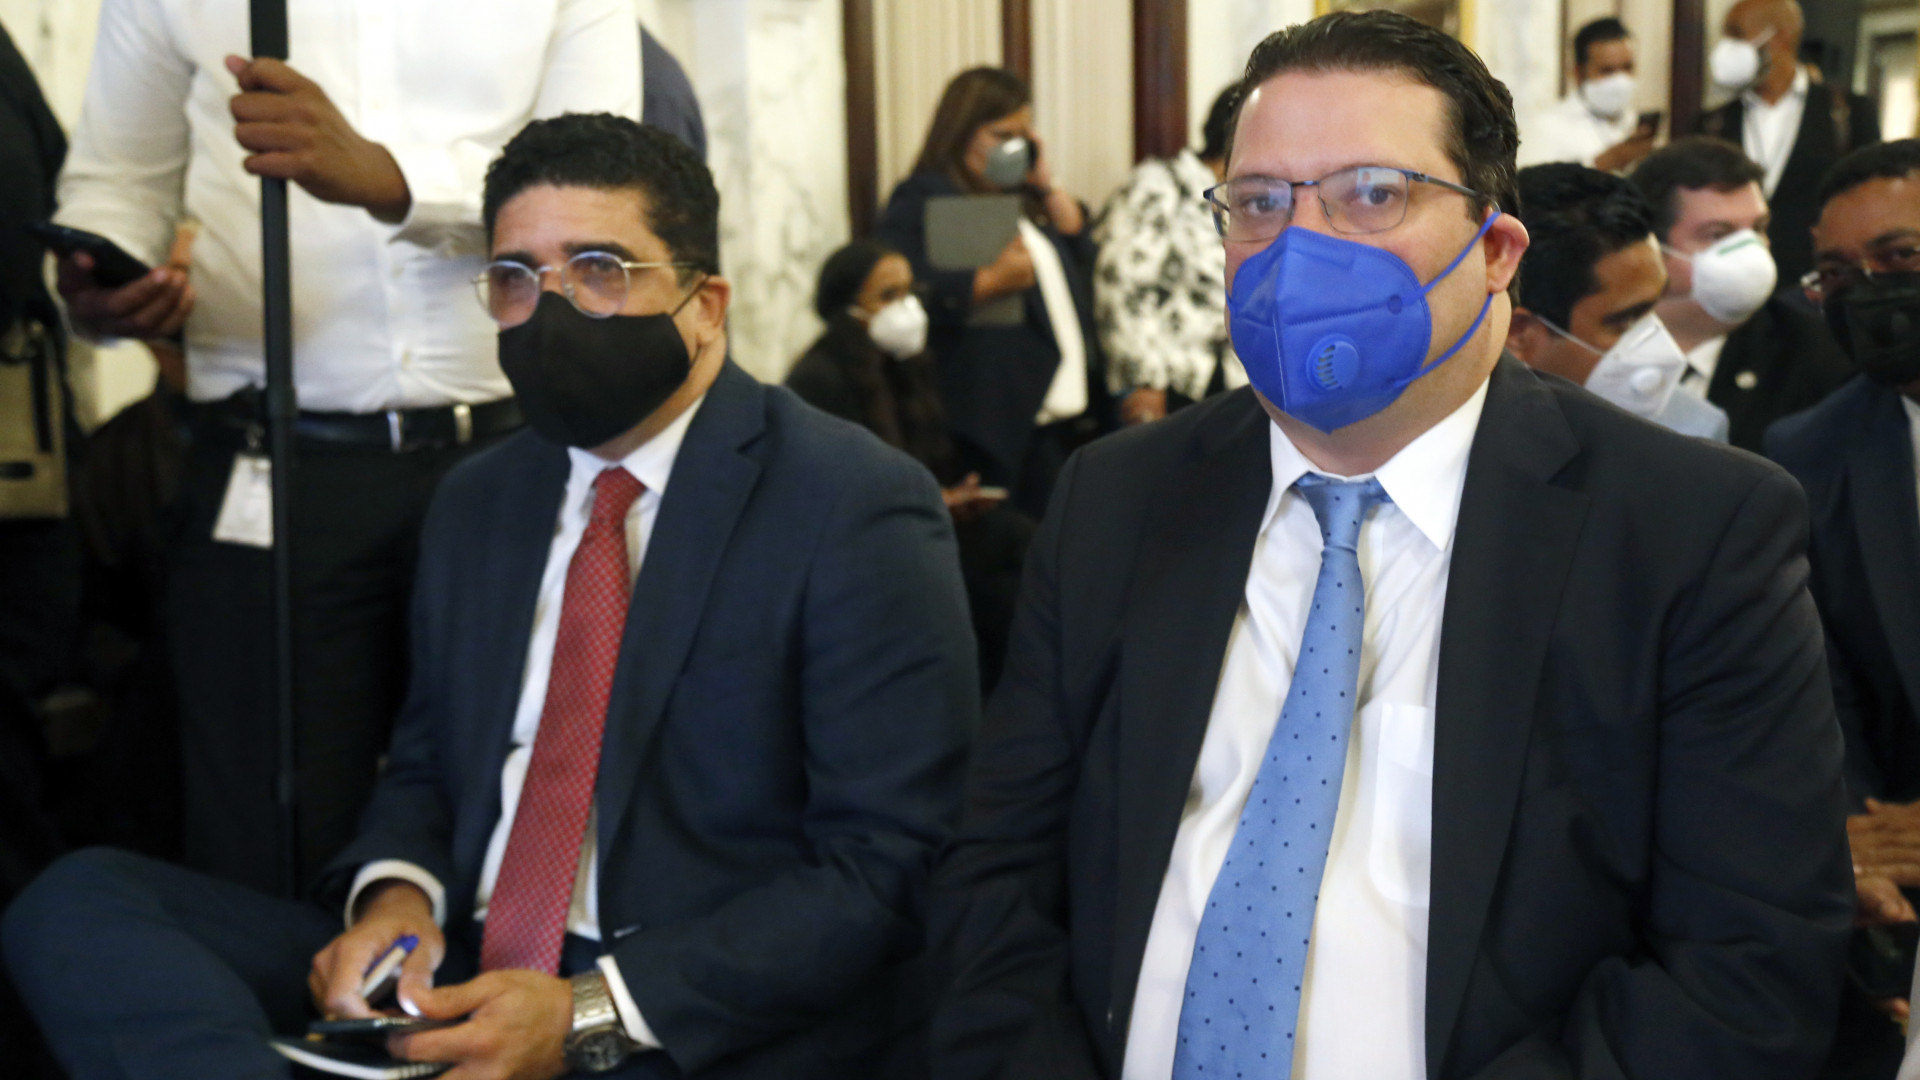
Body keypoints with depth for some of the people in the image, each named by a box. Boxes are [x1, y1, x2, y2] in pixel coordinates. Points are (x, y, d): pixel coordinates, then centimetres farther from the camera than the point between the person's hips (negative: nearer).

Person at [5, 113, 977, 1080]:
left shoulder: (858, 510, -6)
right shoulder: (476, 503, 17)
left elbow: (883, 864, -11)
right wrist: (394, 893, -2)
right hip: (455, 986, 8)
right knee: (78, 899, -13)